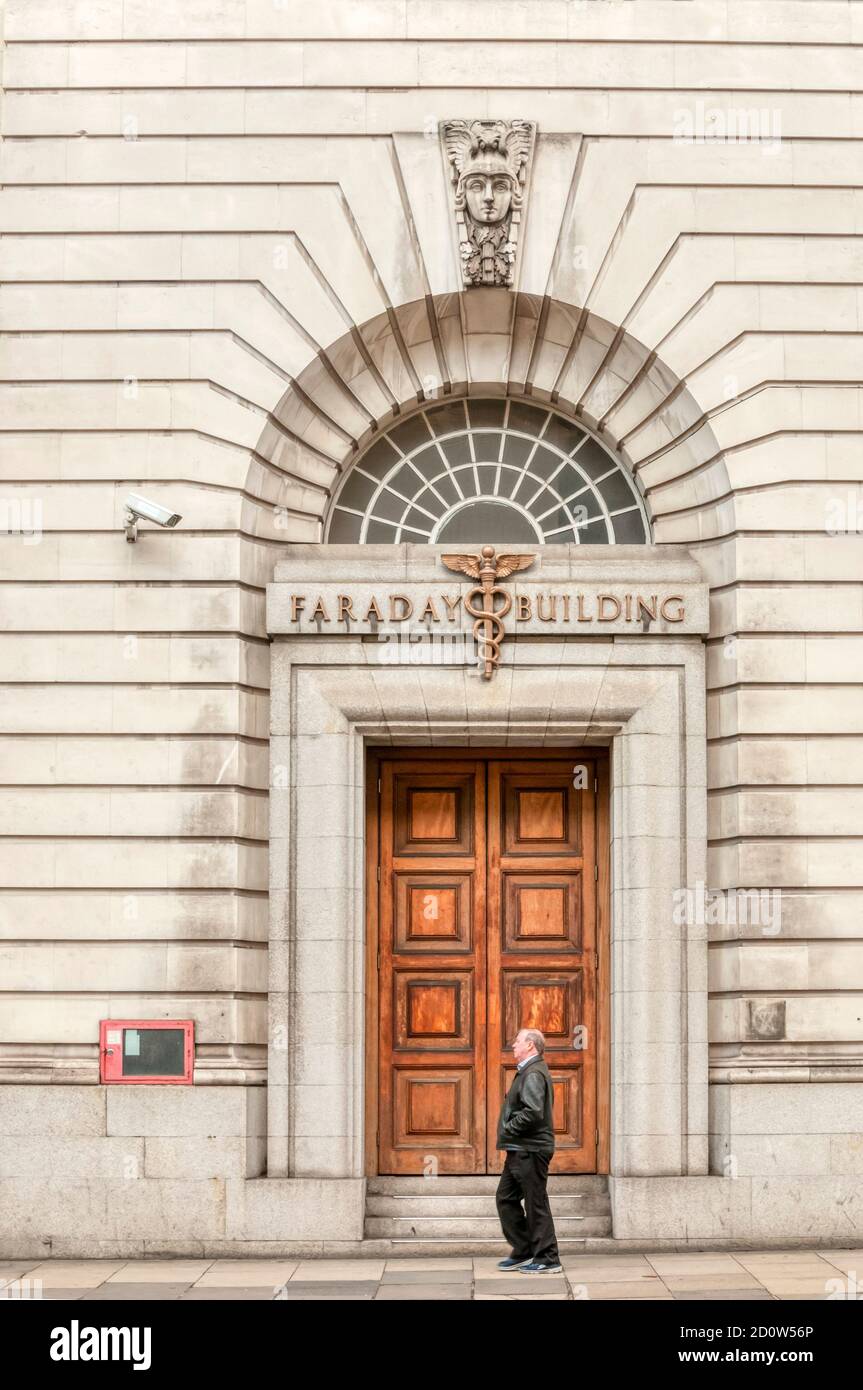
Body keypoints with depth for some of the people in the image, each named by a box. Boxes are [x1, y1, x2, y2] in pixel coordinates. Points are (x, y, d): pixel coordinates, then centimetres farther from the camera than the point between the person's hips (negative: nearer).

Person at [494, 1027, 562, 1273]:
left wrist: (508, 1129, -16)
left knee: (536, 1204, -3)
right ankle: (523, 1252, 21)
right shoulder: (527, 1071, 17)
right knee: (506, 1198, 15)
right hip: (520, 1150, 11)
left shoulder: (533, 1074, -17)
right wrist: (508, 1134, 11)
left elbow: (533, 1112, -27)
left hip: (530, 1151, -11)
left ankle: (547, 1259, 4)